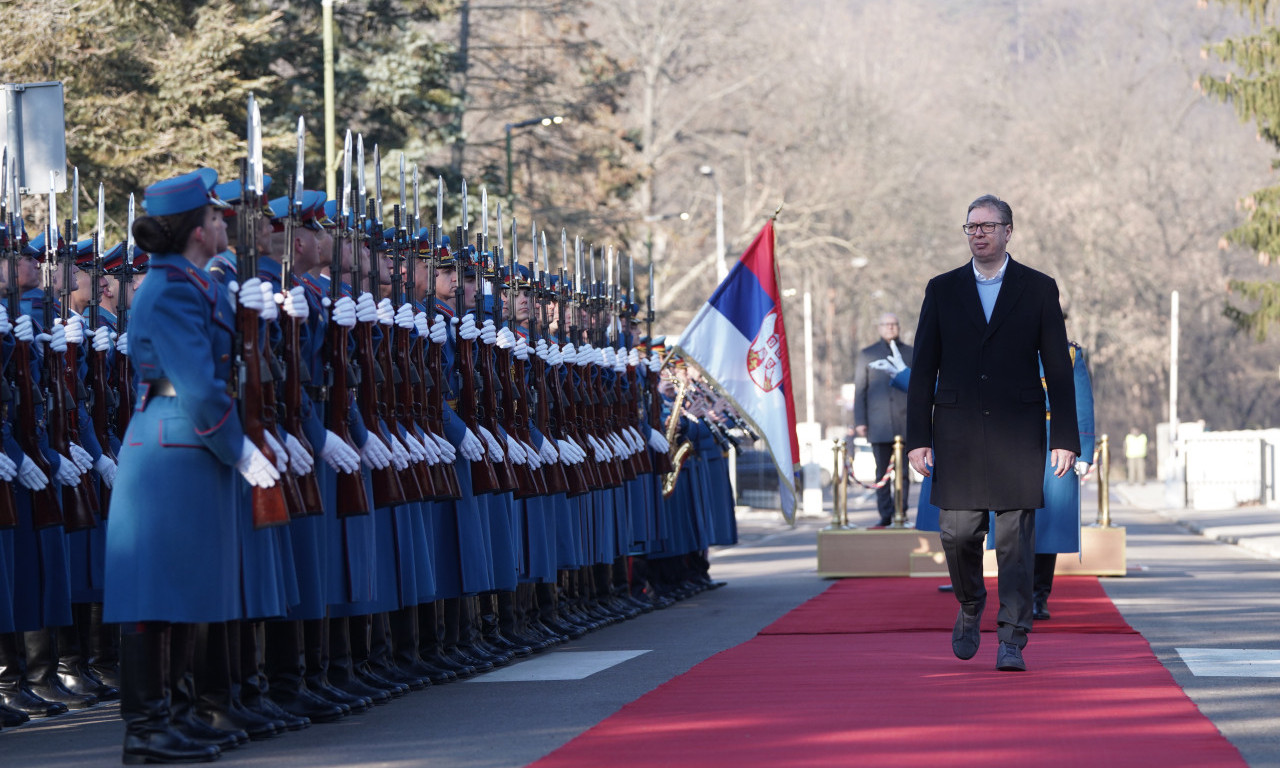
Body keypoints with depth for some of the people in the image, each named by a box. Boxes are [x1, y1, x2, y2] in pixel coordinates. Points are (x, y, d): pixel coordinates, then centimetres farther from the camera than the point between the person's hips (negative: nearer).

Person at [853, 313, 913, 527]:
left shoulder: (911, 353, 13)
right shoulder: (867, 355, 13)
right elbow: (859, 390, 9)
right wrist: (859, 421, 1)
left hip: (905, 422, 0)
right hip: (879, 424, 0)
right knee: (882, 471, -1)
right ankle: (885, 516, 2)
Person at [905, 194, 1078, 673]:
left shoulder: (1039, 289, 6)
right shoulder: (942, 290, 9)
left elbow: (1058, 368, 4)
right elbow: (923, 369, 9)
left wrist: (1065, 437, -2)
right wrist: (918, 437, 2)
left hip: (1018, 431, -1)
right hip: (958, 431, 1)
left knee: (1016, 538, -5)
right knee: (958, 532, -3)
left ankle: (1012, 641, 0)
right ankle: (970, 605, 25)